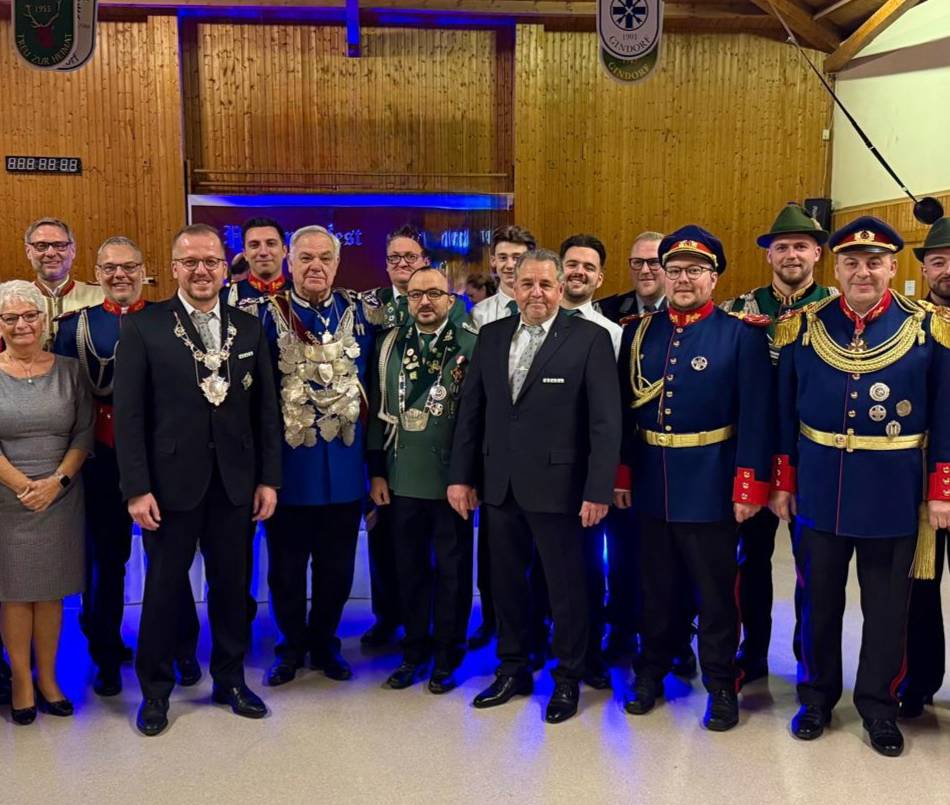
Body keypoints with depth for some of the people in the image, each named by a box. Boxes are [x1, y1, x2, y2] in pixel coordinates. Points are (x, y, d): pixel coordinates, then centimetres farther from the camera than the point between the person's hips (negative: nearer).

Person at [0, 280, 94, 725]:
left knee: (51, 590, 9)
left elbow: (84, 434, 1)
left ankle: (47, 677, 21)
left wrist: (57, 481, -11)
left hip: (60, 499, 1)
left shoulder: (68, 370, 3)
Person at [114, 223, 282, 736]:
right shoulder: (142, 328, -4)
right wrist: (136, 488, -12)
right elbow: (129, 414, -7)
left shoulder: (249, 328, 5)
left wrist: (268, 478, 2)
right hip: (171, 482, -3)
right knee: (163, 589, 10)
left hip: (235, 482, 3)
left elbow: (265, 409, 6)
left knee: (231, 585, 13)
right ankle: (155, 691, 28)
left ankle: (230, 680, 31)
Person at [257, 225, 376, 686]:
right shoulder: (271, 315, -5)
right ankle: (291, 646, 29)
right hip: (289, 459, -2)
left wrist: (367, 444, 1)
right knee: (286, 565, 11)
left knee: (337, 564, 13)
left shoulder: (357, 312, 2)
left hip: (343, 461, 2)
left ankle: (324, 642, 32)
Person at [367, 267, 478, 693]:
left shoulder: (472, 345, -5)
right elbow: (377, 410, 10)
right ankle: (415, 649, 29)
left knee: (452, 570, 8)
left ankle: (447, 654, 24)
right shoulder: (390, 344, 7)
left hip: (452, 477, -3)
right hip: (402, 478, 4)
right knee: (409, 568, 13)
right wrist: (376, 471, 7)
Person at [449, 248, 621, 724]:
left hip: (556, 485, -4)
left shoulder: (590, 339, -7)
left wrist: (598, 490, -13)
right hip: (499, 484, 5)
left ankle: (568, 679, 27)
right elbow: (471, 410, 9)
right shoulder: (491, 336, 7)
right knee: (506, 582, 16)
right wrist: (461, 475, 6)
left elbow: (605, 421, -9)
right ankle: (513, 670, 34)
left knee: (567, 587, 8)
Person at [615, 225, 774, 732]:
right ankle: (652, 671, 34)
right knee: (655, 587, 17)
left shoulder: (742, 333, -7)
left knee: (715, 591, 9)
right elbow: (625, 410, 7)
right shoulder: (639, 332, 6)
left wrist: (749, 488, -14)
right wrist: (621, 475, 4)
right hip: (651, 486, 4)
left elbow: (756, 417, -11)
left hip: (710, 488, -4)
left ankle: (720, 685, 26)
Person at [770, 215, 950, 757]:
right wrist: (782, 484, 2)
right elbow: (786, 413, 3)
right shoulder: (803, 326, -1)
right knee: (819, 600, 13)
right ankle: (818, 696, 31)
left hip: (893, 495, -1)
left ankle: (879, 704, 30)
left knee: (888, 607, 11)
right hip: (820, 489, 1)